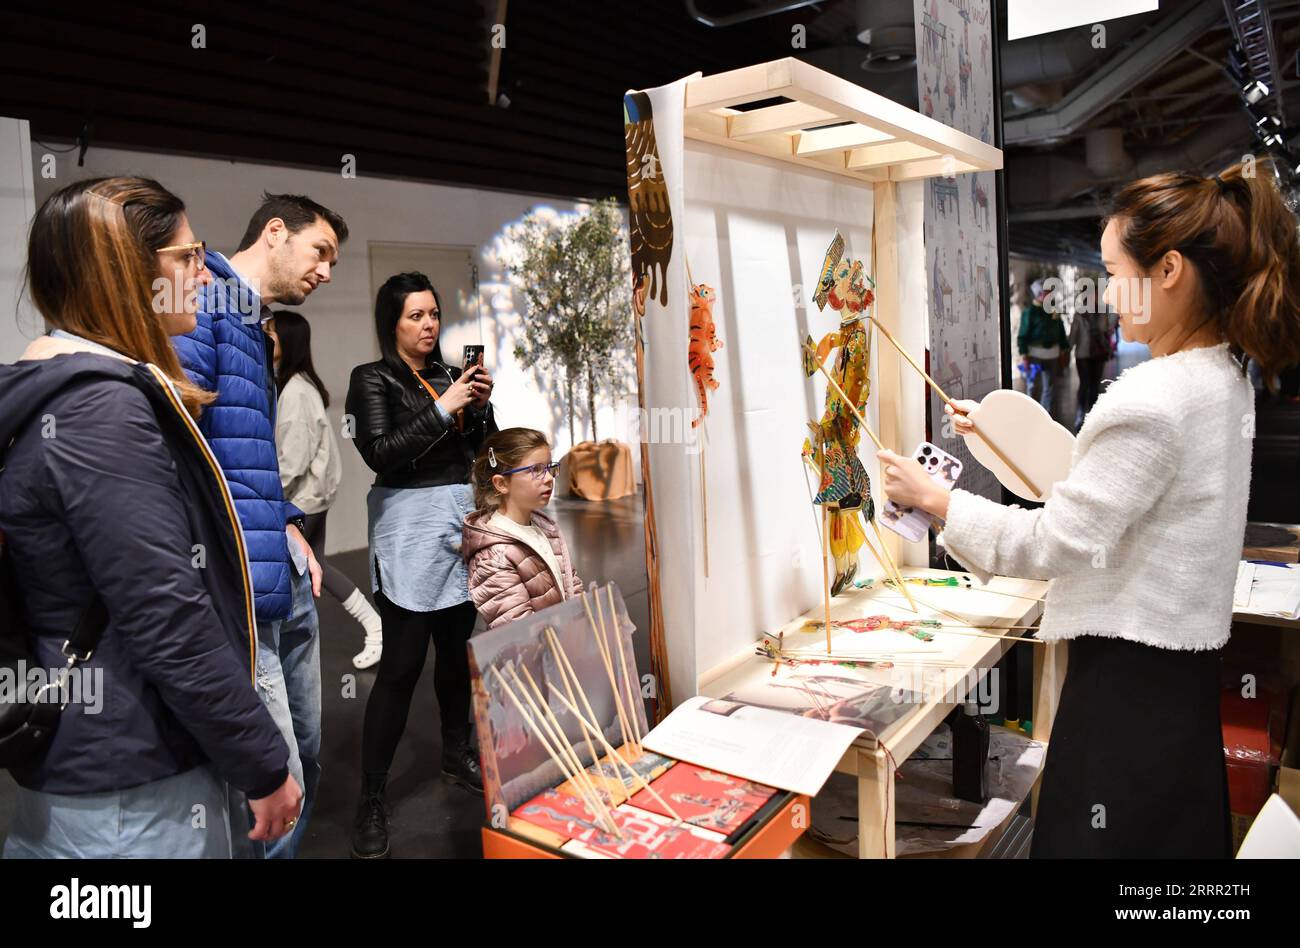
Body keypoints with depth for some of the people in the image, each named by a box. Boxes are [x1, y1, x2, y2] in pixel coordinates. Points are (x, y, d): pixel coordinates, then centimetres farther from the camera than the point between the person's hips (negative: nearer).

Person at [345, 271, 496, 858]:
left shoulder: (451, 375, 12)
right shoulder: (373, 379, -1)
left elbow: (485, 448, 13)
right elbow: (379, 453, -14)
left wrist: (481, 404, -4)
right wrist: (444, 408, -16)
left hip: (462, 517, 5)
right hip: (411, 524, -5)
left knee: (457, 647, 11)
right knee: (401, 664, -6)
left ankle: (457, 755, 32)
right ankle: (371, 802, 6)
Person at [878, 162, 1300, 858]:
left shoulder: (1152, 400, -23)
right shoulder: (1223, 381, 7)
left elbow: (1055, 542, -21)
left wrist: (932, 497, -11)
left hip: (1127, 675, -9)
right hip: (1187, 669, 9)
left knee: (1092, 839, 5)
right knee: (1178, 833, 22)